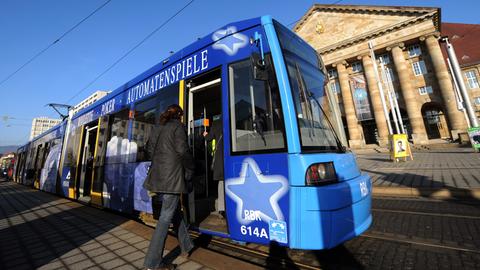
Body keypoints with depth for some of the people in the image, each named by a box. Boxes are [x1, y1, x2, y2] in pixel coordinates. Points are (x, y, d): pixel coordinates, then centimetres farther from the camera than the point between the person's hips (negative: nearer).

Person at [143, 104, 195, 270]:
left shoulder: (157, 128, 15)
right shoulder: (178, 126, -4)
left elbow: (149, 149, 14)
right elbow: (182, 150, -14)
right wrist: (190, 168, 0)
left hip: (158, 175, 8)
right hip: (172, 175, -7)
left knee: (175, 212, 18)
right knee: (166, 217, 1)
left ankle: (186, 247, 30)